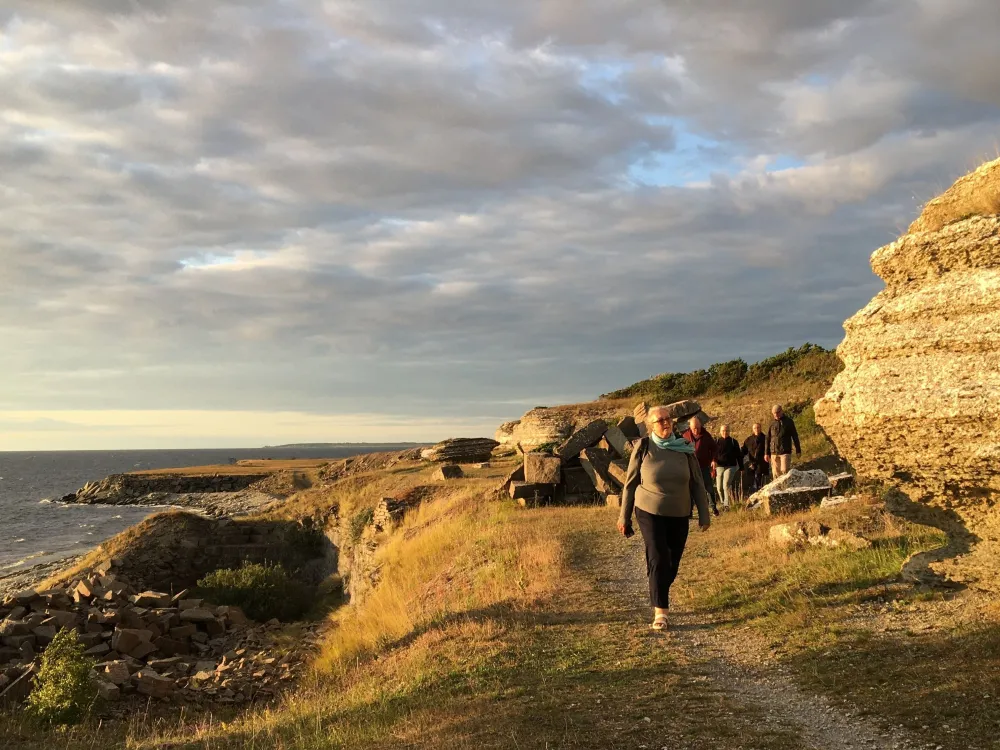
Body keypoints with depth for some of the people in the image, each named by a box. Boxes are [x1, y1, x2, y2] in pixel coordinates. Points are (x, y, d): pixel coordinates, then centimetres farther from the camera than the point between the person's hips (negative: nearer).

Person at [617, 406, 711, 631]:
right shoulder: (643, 448, -7)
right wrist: (624, 517, 2)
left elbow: (697, 484, 5)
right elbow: (630, 483, 0)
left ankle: (658, 595, 36)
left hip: (679, 515, 3)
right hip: (650, 513, -3)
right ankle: (660, 612, -5)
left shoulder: (685, 449, -2)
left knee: (672, 563, 10)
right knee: (658, 560, -11)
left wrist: (704, 515, 4)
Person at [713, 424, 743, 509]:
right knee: (719, 488, 5)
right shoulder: (716, 442, 8)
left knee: (726, 485, -18)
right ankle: (723, 503, 24)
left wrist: (741, 467, 6)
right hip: (719, 467, 3)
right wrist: (713, 461, -12)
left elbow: (739, 455, 8)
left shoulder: (733, 441, 5)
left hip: (730, 466, -3)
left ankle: (727, 504, -17)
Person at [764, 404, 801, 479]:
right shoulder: (772, 424, 11)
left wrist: (798, 450, 4)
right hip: (774, 453, 3)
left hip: (785, 452, -3)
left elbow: (795, 436, 7)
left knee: (785, 471, -13)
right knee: (775, 473, 1)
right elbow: (768, 439, 13)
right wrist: (766, 453, 10)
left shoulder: (788, 421, 5)